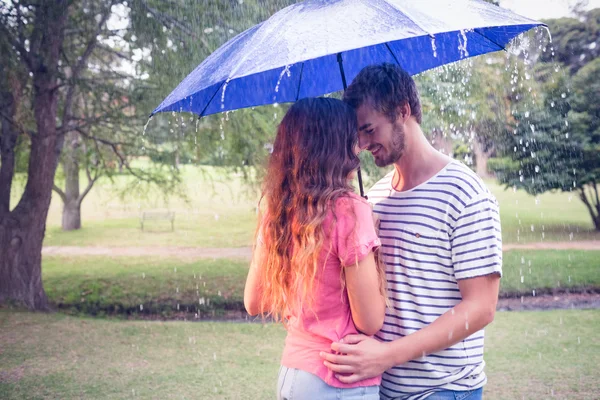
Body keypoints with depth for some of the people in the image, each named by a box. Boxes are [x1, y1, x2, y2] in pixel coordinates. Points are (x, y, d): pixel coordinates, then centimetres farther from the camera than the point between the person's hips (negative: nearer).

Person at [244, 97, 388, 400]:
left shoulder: (276, 214, 0)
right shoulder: (348, 210, -19)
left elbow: (253, 303, 9)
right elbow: (370, 321, -16)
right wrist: (376, 262, -1)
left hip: (289, 374, 6)